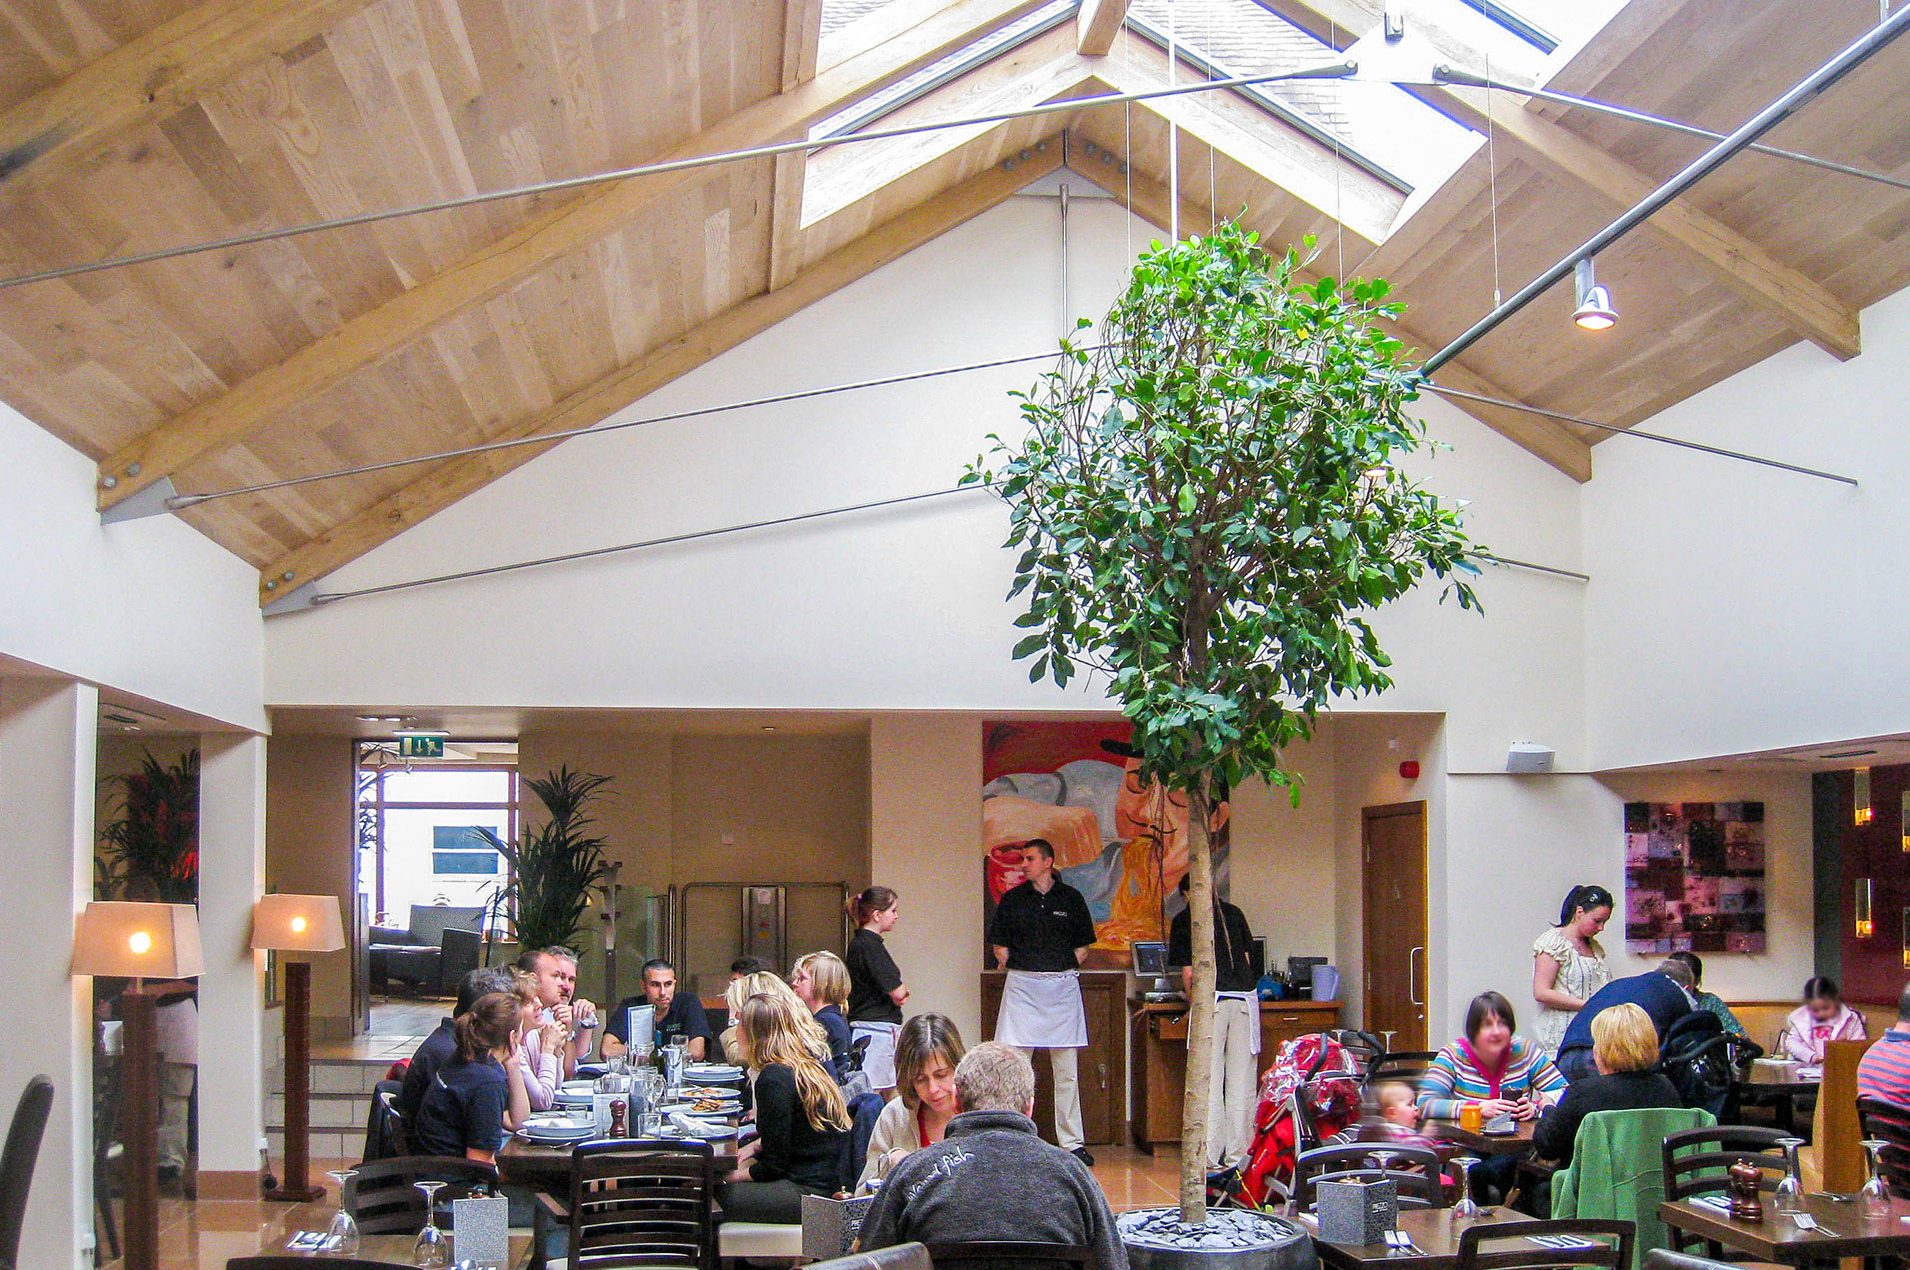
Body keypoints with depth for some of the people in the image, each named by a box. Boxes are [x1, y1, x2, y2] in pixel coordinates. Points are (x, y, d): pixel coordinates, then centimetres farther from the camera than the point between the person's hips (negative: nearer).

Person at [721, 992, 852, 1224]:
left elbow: (773, 1166, -15)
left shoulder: (774, 1078, -17)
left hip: (808, 1192, -10)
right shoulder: (811, 1066, 11)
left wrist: (734, 1176, 0)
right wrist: (753, 1146, 12)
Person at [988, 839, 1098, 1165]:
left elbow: (1084, 944, 12)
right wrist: (1010, 964, 3)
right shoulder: (1013, 899, 5)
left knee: (1066, 1070, 3)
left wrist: (1066, 968, 4)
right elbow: (999, 944, 12)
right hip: (1022, 985, 0)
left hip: (1062, 984, 0)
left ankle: (1072, 1142, 8)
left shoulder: (1070, 898, 6)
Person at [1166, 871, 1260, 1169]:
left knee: (1209, 1080, 0)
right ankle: (1239, 1155, 9)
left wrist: (1192, 999, 20)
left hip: (1212, 999, -3)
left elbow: (1188, 971, 5)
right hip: (1246, 997, 3)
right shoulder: (1234, 913, 16)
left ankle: (1211, 1156, 0)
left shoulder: (1184, 920, 7)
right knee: (1242, 1082, 6)